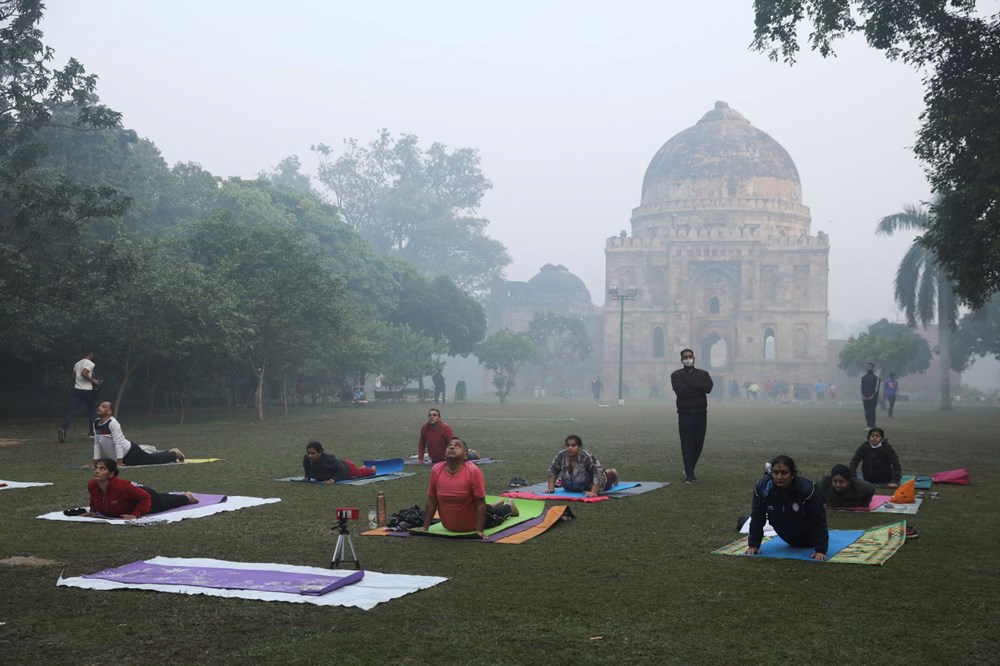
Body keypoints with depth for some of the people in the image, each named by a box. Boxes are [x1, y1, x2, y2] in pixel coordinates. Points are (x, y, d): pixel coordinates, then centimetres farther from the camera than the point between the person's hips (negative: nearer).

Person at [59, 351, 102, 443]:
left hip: (77, 389, 5)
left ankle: (63, 428, -27)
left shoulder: (77, 363, 15)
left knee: (71, 410, -6)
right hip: (88, 390, -5)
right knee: (92, 410, 13)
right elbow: (84, 373, -21)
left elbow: (73, 376, 15)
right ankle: (92, 432, 15)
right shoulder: (90, 363, -7)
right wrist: (93, 380, -13)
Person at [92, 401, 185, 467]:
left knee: (152, 460, 8)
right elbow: (97, 443, 7)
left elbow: (118, 442, -27)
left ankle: (174, 454, 31)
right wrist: (96, 461, 3)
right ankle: (170, 452, 44)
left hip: (130, 452, -8)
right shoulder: (96, 422, 0)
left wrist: (119, 462, -28)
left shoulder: (112, 423, -25)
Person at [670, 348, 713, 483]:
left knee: (698, 445, 8)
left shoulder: (703, 374, 13)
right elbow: (680, 390, -13)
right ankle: (689, 475, -3)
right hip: (685, 414, -3)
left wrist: (689, 384, -10)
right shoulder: (676, 375, 5)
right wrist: (698, 388, -8)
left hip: (701, 414, 3)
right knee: (686, 445, -6)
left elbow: (708, 387, -8)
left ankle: (689, 470, 26)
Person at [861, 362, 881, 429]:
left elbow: (876, 388, -7)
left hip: (873, 398, -5)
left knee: (872, 411, -8)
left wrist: (872, 396, -12)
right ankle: (869, 425, 9)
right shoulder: (863, 376, 11)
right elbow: (862, 387, 10)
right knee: (867, 412, 3)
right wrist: (863, 396, 0)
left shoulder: (876, 377, -3)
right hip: (865, 398, 5)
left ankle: (872, 426, -4)